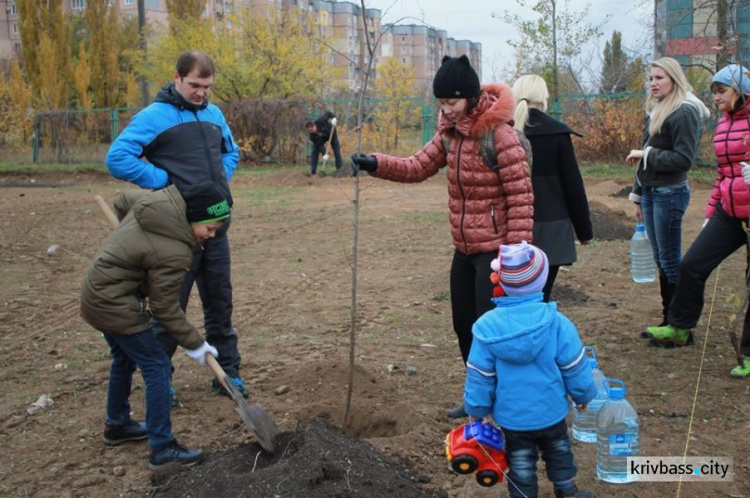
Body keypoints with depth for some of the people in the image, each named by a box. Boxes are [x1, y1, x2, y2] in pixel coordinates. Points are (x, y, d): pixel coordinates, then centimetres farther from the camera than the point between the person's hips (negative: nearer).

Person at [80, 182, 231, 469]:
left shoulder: (160, 201, -5)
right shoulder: (173, 252, -28)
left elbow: (122, 202, 16)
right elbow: (165, 308, -19)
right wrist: (194, 344, -8)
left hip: (97, 293, 10)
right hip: (115, 305, -10)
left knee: (125, 359, 24)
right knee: (157, 367, -5)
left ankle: (116, 425, 41)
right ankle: (162, 448, 0)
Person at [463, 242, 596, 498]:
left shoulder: (487, 327, -19)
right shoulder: (556, 322, -20)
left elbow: (479, 377, -10)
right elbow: (574, 367, -10)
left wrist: (476, 411, 5)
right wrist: (583, 395, 9)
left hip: (511, 417, -1)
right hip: (551, 411, 1)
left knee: (521, 462, 18)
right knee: (558, 450, 27)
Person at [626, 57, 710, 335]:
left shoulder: (684, 112, -12)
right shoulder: (656, 112, 15)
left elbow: (684, 159, -18)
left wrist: (646, 154, -14)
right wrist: (639, 197, 17)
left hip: (670, 194, -8)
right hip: (651, 193, 9)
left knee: (670, 261, -3)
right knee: (661, 260, 12)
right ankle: (669, 320, 21)